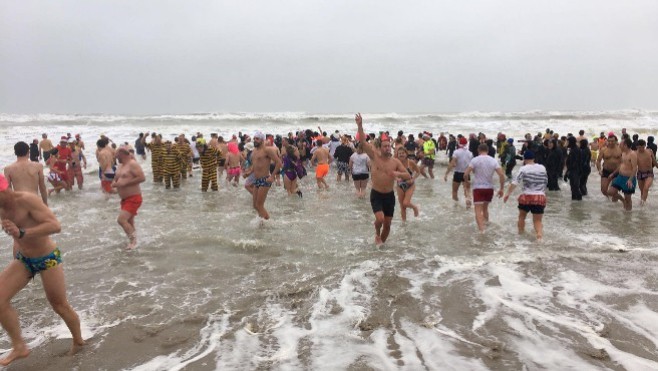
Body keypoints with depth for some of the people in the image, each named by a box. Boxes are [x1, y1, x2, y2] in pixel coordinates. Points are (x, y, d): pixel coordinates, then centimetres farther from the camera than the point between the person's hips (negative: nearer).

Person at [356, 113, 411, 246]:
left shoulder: (395, 161, -3)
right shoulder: (374, 156, -7)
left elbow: (408, 176, -5)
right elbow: (363, 142, -17)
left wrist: (397, 174, -25)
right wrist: (360, 126, -29)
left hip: (389, 195, 2)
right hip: (376, 195, -2)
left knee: (387, 224, 7)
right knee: (380, 218, -21)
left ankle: (382, 243, 32)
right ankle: (377, 234, 14)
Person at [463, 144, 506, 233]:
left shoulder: (475, 160, -6)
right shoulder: (493, 160, 2)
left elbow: (466, 174, -13)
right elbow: (502, 175, -5)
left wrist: (467, 180, 10)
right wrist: (501, 189, 3)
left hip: (478, 188, -4)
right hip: (489, 188, 4)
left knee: (478, 210, -6)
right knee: (485, 208, 24)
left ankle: (481, 230, -20)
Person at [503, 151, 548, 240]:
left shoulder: (523, 169, -4)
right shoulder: (542, 168, 8)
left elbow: (514, 183, -12)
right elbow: (546, 182, 18)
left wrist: (508, 194, -9)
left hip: (526, 197, -3)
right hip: (540, 197, 3)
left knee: (522, 216, 22)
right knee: (537, 220, 6)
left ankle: (521, 233, 31)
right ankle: (539, 236, -17)